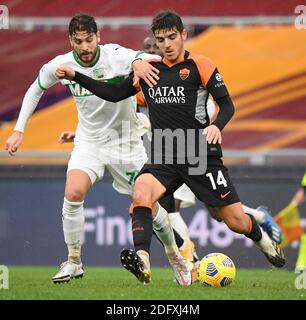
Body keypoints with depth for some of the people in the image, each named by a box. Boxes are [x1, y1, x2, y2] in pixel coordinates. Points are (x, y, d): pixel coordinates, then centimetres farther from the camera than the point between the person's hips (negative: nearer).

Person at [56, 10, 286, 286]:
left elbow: (227, 104, -6)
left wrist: (217, 126, -27)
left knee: (236, 221, 0)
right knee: (141, 192, -30)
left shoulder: (199, 66, -3)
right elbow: (114, 94, 17)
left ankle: (264, 241, 34)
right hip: (163, 158, 3)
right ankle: (142, 260, -42)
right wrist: (76, 76, 9)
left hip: (201, 155, -3)